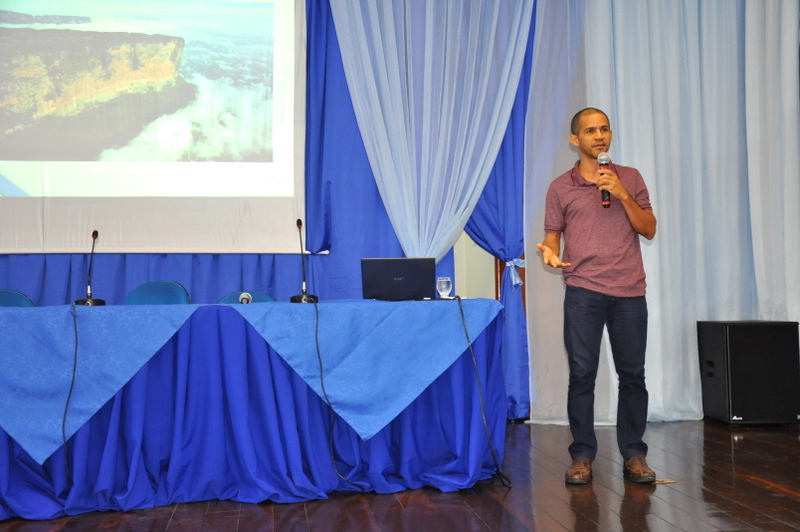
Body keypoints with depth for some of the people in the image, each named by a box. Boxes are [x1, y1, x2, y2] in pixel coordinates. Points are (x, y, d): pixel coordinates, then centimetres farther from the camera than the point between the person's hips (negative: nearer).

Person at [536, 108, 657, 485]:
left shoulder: (630, 178, 11)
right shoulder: (561, 187, 7)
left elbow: (649, 230, 5)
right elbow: (552, 235, 8)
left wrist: (621, 194, -7)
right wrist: (550, 253, -15)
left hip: (629, 292, 1)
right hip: (583, 291, -1)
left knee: (632, 375, 3)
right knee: (581, 374, -2)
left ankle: (634, 454, 13)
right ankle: (582, 456, 7)